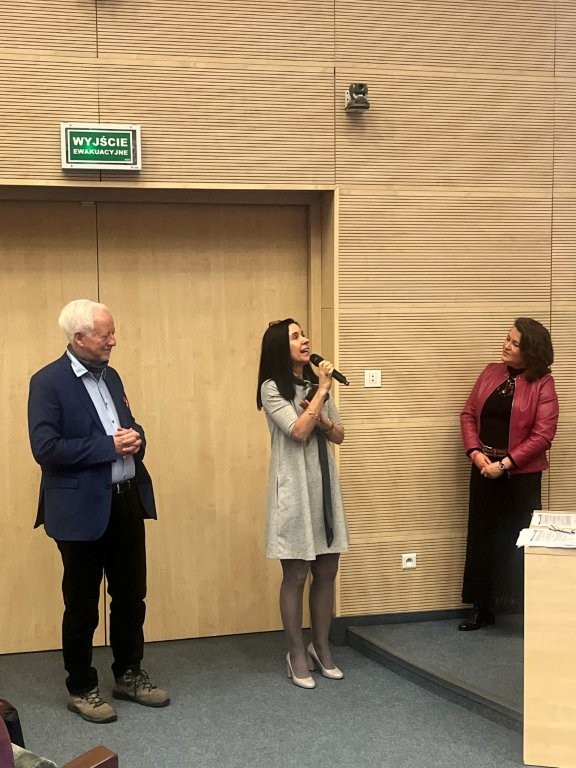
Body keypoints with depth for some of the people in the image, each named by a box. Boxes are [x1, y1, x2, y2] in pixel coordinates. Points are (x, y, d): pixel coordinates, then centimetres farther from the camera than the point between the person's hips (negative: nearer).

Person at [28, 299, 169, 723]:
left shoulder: (110, 376, 11)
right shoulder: (48, 382, -12)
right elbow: (46, 448, -20)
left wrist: (135, 438, -4)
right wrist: (109, 446, -20)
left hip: (127, 500, 7)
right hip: (83, 508, -7)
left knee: (131, 596, 16)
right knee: (82, 605, 7)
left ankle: (129, 674, 33)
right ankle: (81, 688, 23)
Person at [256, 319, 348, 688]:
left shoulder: (316, 383, 11)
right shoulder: (272, 388, -8)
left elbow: (340, 435, 12)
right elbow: (298, 432, -19)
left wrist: (323, 421, -8)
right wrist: (322, 390, -14)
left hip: (325, 484, 6)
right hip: (294, 487, -6)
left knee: (327, 572, 9)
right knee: (295, 576, 1)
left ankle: (321, 646, 24)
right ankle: (297, 654, 14)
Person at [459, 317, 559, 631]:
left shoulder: (543, 385, -10)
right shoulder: (491, 372, 6)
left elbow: (542, 435, -15)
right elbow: (468, 413, 7)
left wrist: (504, 464, -17)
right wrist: (475, 452, -8)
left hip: (520, 474, -5)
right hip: (483, 469, 5)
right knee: (481, 538, 11)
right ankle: (481, 608, 23)